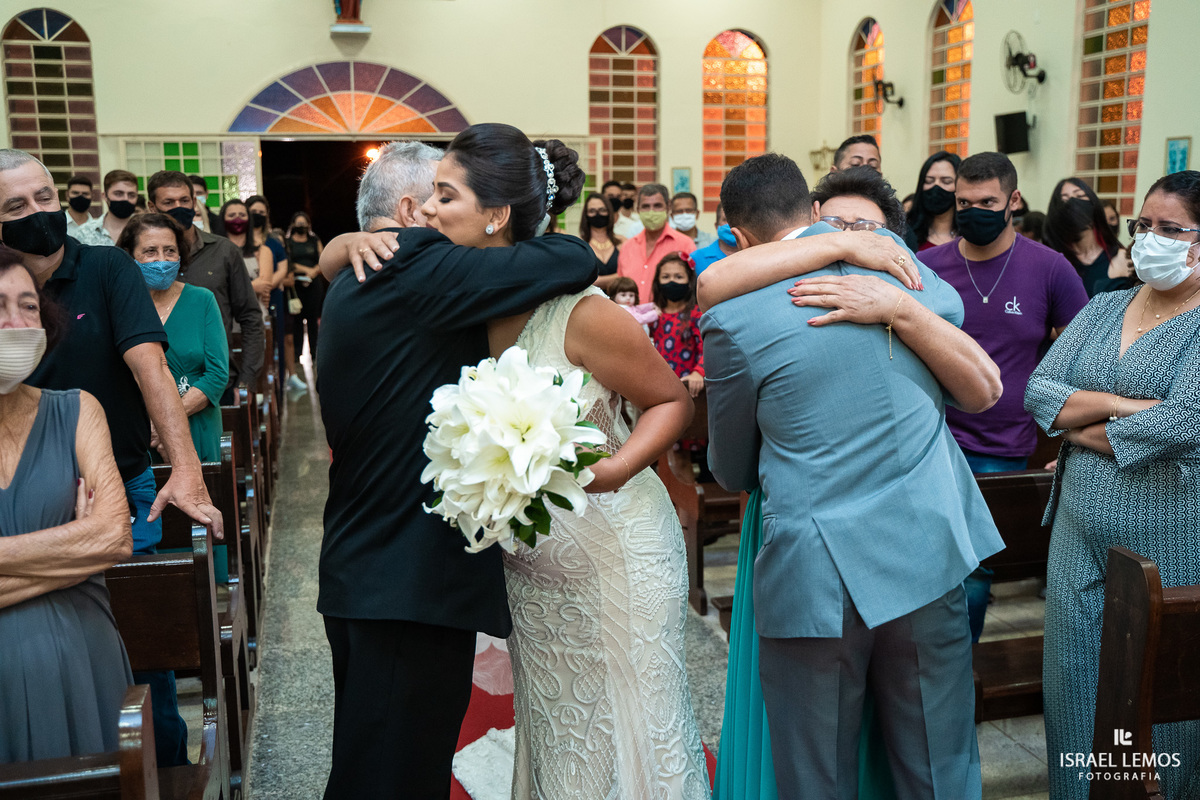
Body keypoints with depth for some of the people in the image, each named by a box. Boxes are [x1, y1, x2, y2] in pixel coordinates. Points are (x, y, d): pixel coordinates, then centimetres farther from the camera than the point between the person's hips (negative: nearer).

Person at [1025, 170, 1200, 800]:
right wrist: (1125, 405, -16)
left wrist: (1081, 430, -9)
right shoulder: (1102, 309, 9)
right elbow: (1037, 391, -1)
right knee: (1073, 685, 12)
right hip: (1081, 532, 5)